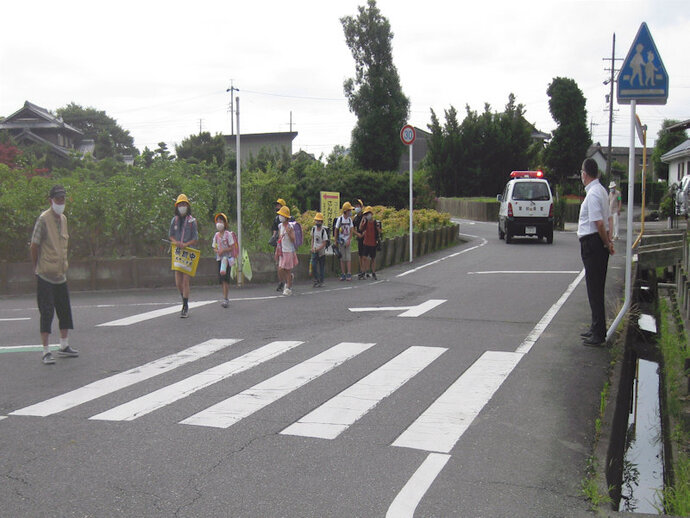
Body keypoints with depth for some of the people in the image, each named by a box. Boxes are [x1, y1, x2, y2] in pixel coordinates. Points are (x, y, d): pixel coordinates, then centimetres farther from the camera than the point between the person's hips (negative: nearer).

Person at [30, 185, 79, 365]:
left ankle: (64, 346, 26)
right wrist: (36, 268, -3)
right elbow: (34, 245, -9)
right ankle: (46, 351, 2)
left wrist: (63, 266, 15)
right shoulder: (43, 219, -12)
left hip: (61, 274, 7)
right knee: (47, 312, -4)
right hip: (45, 275, -7)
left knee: (65, 310, 12)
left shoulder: (63, 219, 10)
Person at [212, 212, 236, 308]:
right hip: (219, 258, 5)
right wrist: (217, 251, -9)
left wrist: (223, 250, -20)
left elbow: (231, 247, -7)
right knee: (221, 280, 6)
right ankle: (226, 299, 16)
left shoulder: (228, 234, -5)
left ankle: (225, 299, -17)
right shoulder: (216, 235, 10)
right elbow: (214, 248, 12)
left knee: (225, 278, -15)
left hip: (227, 257, -5)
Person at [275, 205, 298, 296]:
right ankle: (285, 283, 23)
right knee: (280, 269, 0)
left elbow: (293, 240, -15)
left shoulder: (290, 227, -11)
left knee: (288, 270, 0)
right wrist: (277, 250, 16)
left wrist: (288, 233, -31)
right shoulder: (280, 226, 9)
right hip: (282, 251, 6)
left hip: (289, 251, -6)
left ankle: (288, 288, 9)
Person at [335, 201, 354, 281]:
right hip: (341, 241, -2)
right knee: (342, 258, 3)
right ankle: (343, 274, 9)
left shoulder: (350, 219, 3)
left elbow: (351, 231, 4)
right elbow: (336, 230, -2)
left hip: (347, 241, 2)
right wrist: (336, 241, -2)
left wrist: (349, 241, -7)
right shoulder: (340, 219, -8)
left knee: (348, 258, -3)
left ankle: (349, 274, -3)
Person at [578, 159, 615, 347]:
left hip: (592, 243, -10)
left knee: (595, 289, -6)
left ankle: (599, 334, -2)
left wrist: (607, 243, -11)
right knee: (597, 287, 17)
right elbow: (608, 219, 18)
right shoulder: (601, 190, 14)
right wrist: (609, 240, 10)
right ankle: (597, 328, 26)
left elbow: (599, 223, -22)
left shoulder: (593, 194, -18)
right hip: (599, 243, 10)